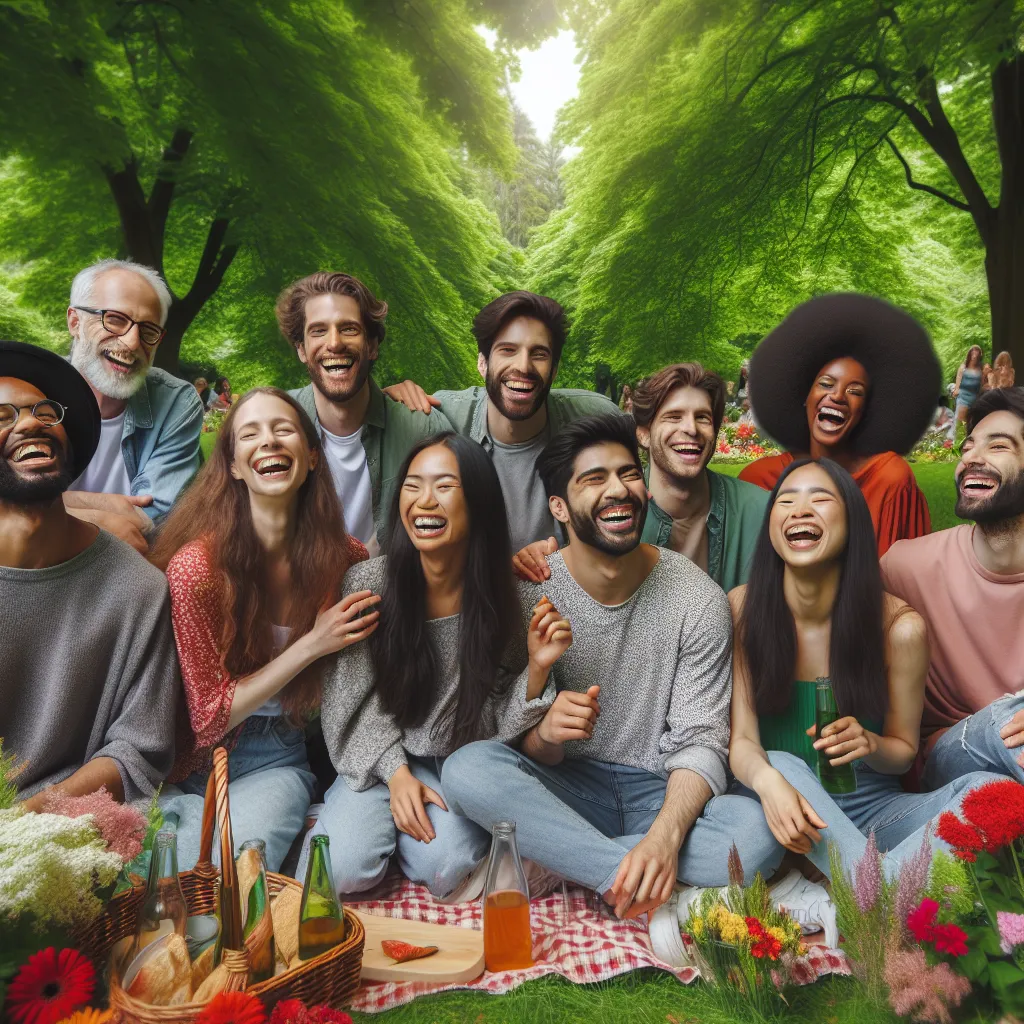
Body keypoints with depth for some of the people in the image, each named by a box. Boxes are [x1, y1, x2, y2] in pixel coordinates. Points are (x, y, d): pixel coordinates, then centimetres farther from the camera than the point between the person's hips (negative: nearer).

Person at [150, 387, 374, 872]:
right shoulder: (196, 566, -18)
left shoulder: (344, 558, -7)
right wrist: (311, 645, -20)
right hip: (196, 762, -1)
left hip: (275, 762, 1)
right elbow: (209, 717, -12)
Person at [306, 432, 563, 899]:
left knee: (439, 865, -25)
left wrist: (537, 667, -25)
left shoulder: (499, 598, -12)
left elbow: (501, 721, -7)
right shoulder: (368, 582, -14)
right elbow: (355, 697, -5)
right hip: (379, 759, 0)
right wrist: (396, 774, -15)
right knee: (340, 868, -21)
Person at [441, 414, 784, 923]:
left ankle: (558, 862, -16)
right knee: (467, 769, -29)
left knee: (760, 831, -30)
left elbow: (700, 742, -10)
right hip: (567, 789, 0)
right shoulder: (528, 593, -8)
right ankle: (641, 882, -23)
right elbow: (533, 755, -5)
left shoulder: (699, 599, -7)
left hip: (663, 794, 1)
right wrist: (546, 733, -32)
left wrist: (664, 837, -29)